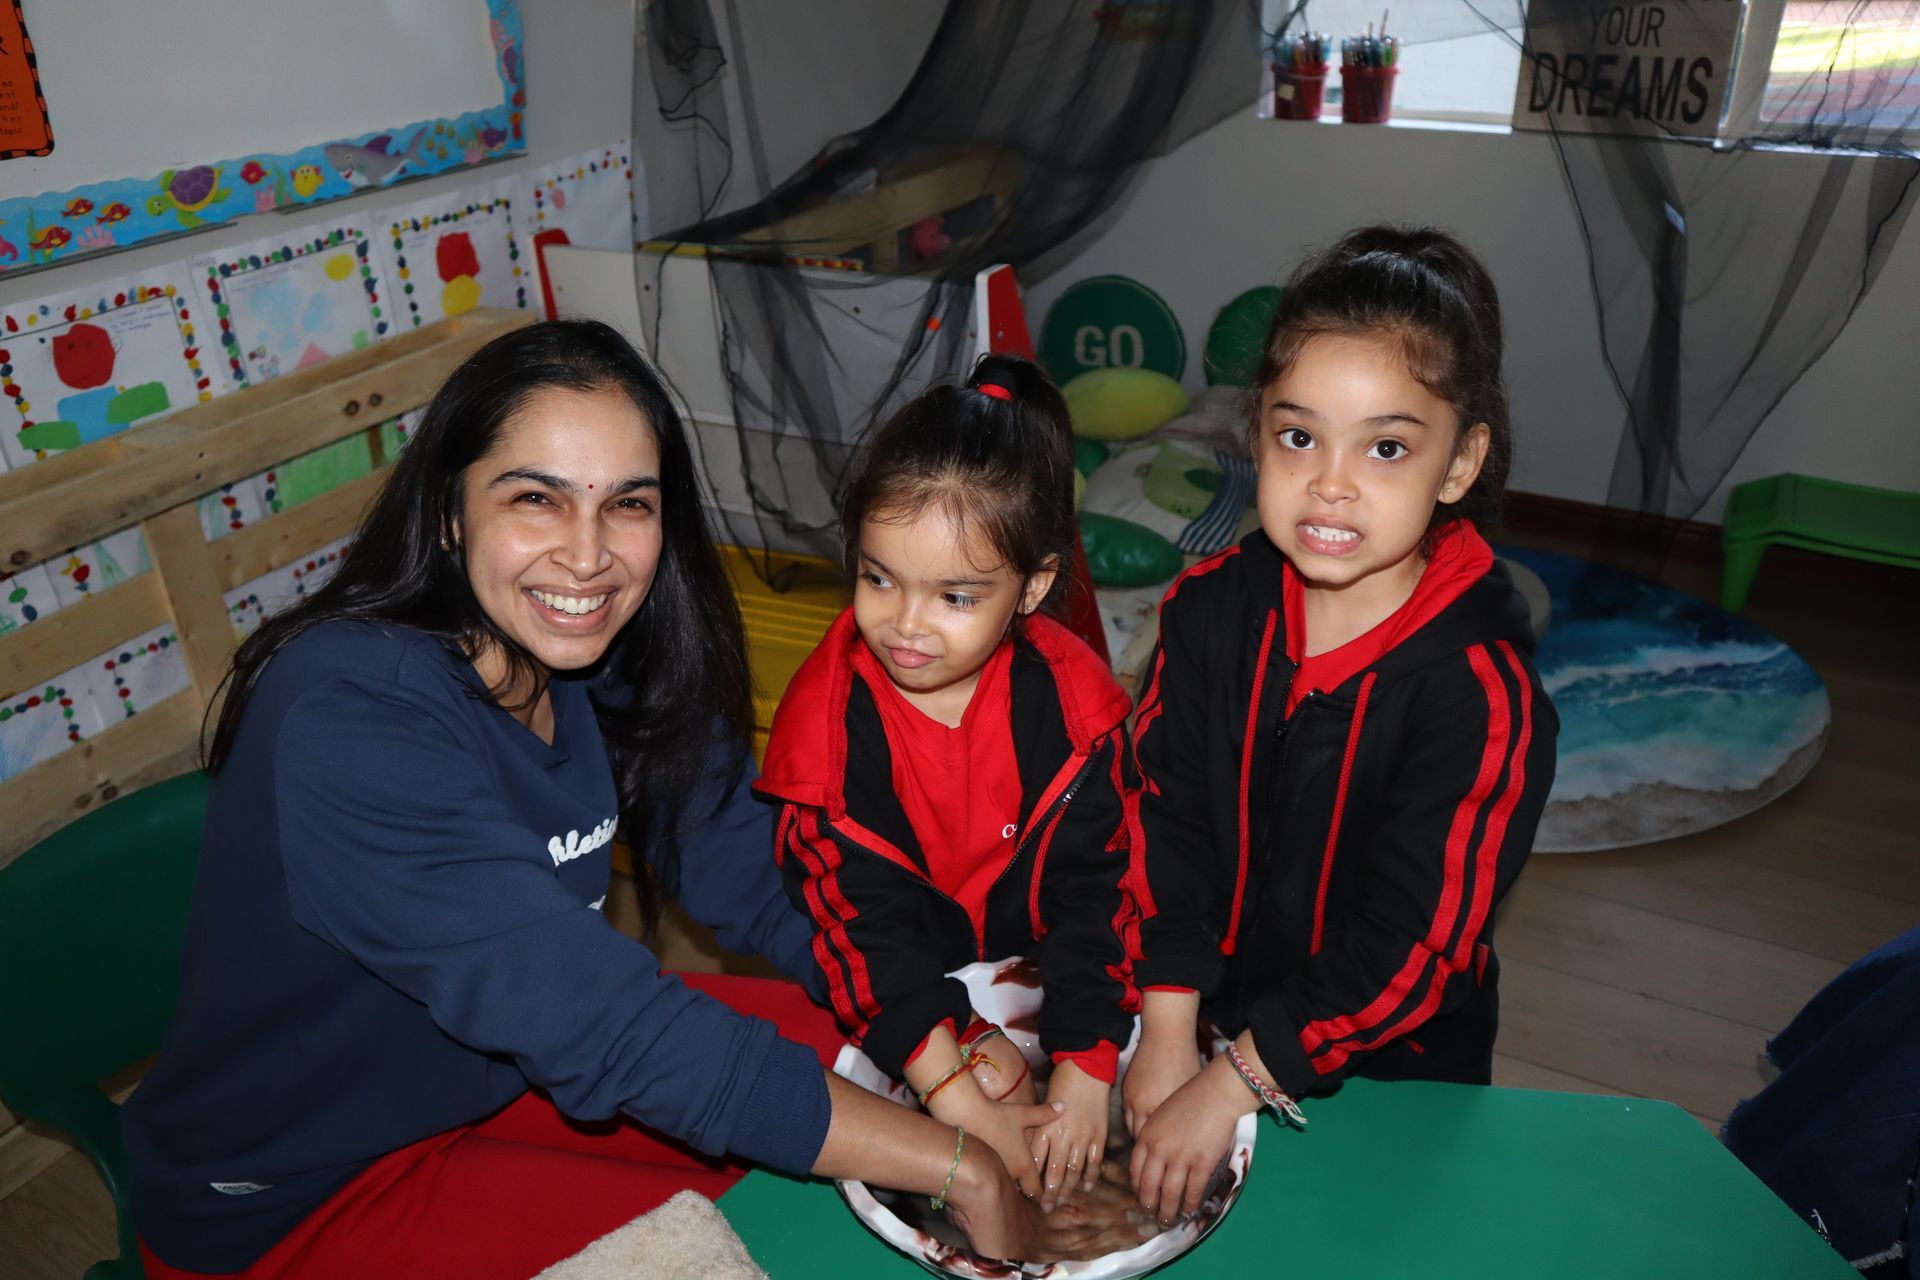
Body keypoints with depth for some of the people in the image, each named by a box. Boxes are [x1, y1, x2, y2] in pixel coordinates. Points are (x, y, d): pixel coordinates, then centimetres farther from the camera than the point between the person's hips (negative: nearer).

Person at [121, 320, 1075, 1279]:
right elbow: (607, 1032, -36)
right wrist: (961, 1170, -32)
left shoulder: (614, 667, -10)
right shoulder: (349, 717, -33)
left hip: (488, 1072, 6)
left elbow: (761, 891, -10)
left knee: (841, 1042, -2)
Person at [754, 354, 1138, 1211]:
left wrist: (1084, 1076, -23)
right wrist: (962, 1103, -29)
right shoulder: (826, 720, -21)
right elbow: (862, 921, -24)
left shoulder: (1072, 700, -18)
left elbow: (1094, 889, -16)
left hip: (1043, 971, 1)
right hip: (893, 1002, 0)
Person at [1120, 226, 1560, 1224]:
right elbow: (1165, 815, -10)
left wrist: (1230, 1086, -23)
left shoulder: (1482, 688, -27)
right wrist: (1167, 1031, -13)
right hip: (1222, 1012, 4)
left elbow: (1412, 942, -26)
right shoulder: (1213, 606, -14)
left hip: (1394, 1066, -3)